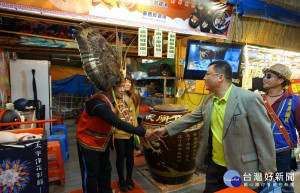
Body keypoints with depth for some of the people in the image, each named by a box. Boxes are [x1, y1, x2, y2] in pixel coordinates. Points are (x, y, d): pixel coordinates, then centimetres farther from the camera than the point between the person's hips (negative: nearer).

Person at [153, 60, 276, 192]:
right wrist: (166, 129, 10)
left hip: (240, 169, -5)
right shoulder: (208, 100, 2)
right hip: (214, 165, 6)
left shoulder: (250, 99, -18)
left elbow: (264, 136, -15)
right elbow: (190, 118, 11)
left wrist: (266, 169, -10)